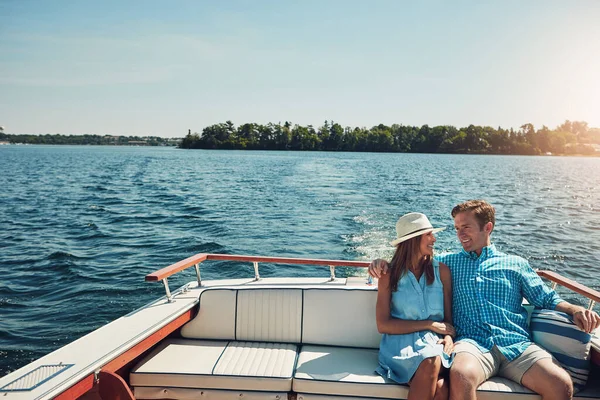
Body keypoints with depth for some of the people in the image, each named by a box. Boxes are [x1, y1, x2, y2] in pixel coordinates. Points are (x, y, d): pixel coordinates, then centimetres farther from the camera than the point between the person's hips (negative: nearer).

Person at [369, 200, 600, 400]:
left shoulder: (516, 264, 20)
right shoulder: (448, 262, 20)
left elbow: (548, 299, 19)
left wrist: (575, 310, 0)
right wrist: (383, 262, 3)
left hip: (517, 345, 2)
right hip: (473, 343, -1)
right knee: (461, 376, -36)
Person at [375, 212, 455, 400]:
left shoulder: (442, 271, 8)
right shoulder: (389, 275, 2)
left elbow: (449, 317, 12)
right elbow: (383, 325, -4)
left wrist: (448, 337, -11)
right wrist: (429, 324, -9)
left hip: (433, 342, 1)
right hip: (400, 343, -1)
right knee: (432, 367, -34)